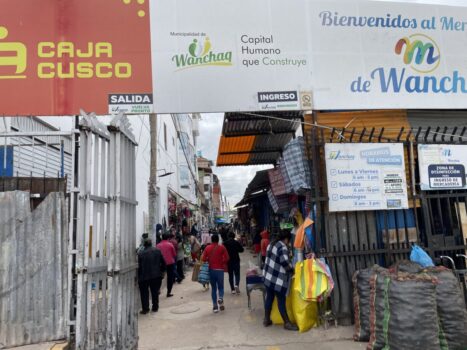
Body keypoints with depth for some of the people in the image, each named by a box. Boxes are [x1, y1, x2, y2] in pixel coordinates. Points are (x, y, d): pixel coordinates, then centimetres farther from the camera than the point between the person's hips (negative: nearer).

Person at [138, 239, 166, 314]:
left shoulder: (140, 253, -8)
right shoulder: (157, 251, 1)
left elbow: (139, 266, -7)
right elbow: (163, 263, 3)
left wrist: (139, 277, 3)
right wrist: (162, 271, 16)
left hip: (144, 277, -3)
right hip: (156, 276, 3)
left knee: (144, 293, 11)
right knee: (155, 292, 16)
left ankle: (145, 309, 8)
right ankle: (155, 307, 23)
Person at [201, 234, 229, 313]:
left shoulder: (207, 248, 2)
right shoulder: (222, 247, -4)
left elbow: (203, 259, -1)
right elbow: (227, 258, -8)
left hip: (211, 270, 2)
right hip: (219, 270, -2)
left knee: (213, 288, 12)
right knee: (220, 287, 10)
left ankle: (215, 306, 7)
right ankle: (220, 298, -19)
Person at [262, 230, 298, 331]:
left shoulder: (272, 244, 11)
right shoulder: (282, 247, -17)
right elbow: (284, 261, -31)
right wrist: (291, 270, -14)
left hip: (268, 276, 9)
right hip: (277, 279, -8)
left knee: (269, 297, 17)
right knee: (281, 300, 1)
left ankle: (267, 320, 27)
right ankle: (287, 323, 11)